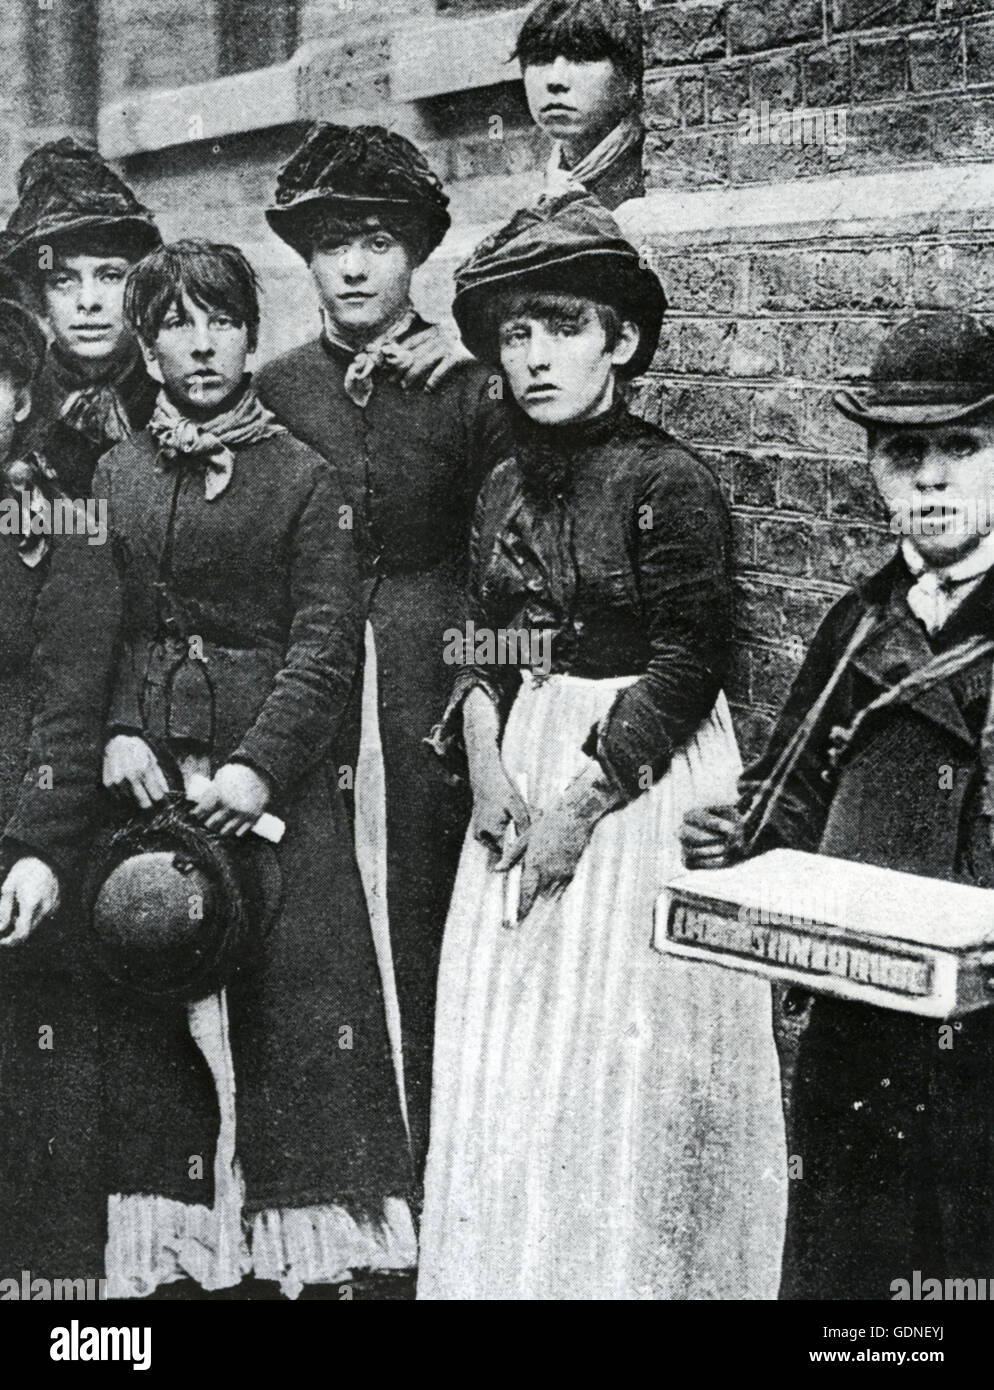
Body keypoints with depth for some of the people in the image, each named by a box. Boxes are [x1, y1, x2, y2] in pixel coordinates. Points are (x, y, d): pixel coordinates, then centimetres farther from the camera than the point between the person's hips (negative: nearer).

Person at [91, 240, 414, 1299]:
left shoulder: (300, 475, 2)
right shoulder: (114, 475, 11)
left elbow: (327, 641, -4)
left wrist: (260, 763, -13)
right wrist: (117, 732, -7)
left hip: (274, 781, -3)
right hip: (147, 775, 3)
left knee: (292, 1003, -3)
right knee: (151, 1020, 4)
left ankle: (307, 1237, 8)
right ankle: (168, 1244, 16)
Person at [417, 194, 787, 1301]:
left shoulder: (666, 482, -12)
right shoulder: (506, 487, 9)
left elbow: (687, 669, -15)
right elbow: (482, 649, 10)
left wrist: (578, 807, -17)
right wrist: (486, 764, -7)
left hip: (640, 781, -6)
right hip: (523, 766, 7)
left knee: (619, 1063, 1)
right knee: (508, 1052, 13)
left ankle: (632, 1269, 21)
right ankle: (512, 1267, 29)